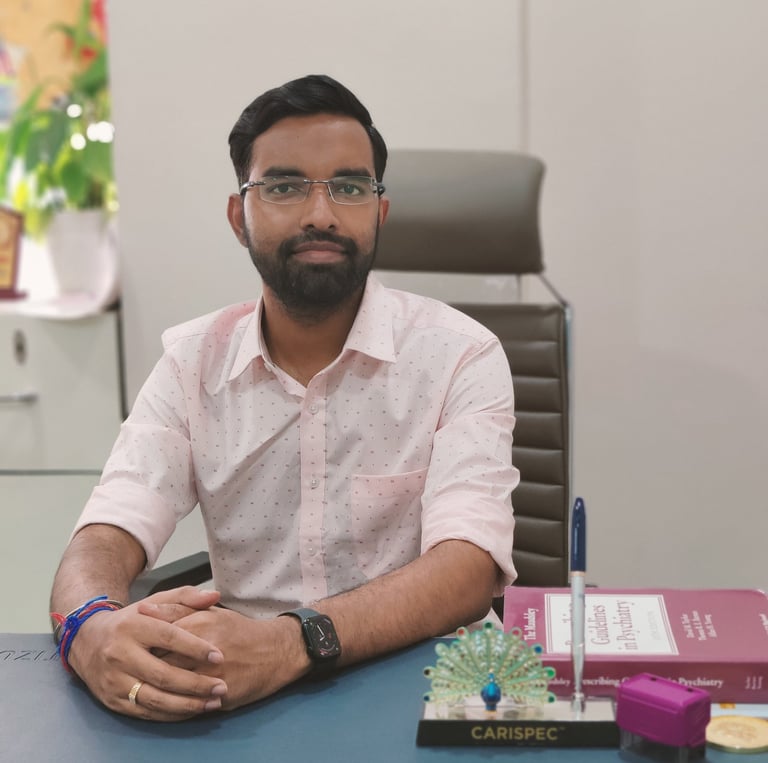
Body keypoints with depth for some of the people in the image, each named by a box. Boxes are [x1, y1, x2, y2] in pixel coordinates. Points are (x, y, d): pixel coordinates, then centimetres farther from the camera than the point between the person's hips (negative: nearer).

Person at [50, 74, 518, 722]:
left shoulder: (458, 356, -6)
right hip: (234, 700, 3)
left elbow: (471, 565, -18)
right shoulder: (191, 361, 4)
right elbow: (106, 539, -6)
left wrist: (291, 642, -35)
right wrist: (92, 630, -31)